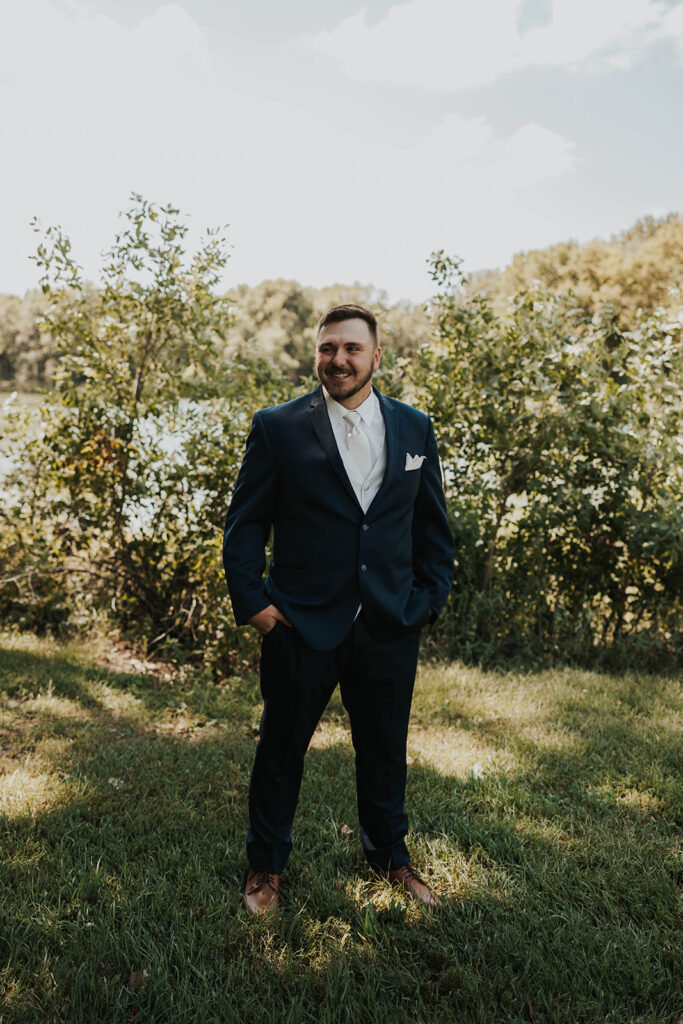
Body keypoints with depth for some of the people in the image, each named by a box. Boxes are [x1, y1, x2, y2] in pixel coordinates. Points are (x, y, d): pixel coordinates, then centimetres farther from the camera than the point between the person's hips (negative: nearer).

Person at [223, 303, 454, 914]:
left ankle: (390, 856, 43)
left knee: (385, 750, 18)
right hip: (300, 625, -2)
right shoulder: (278, 428, -5)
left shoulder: (415, 429, 4)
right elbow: (245, 524, -2)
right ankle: (267, 866, 37)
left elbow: (434, 527, 10)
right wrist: (251, 601, -8)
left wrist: (429, 600, 3)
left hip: (390, 628, 3)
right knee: (281, 750, 14)